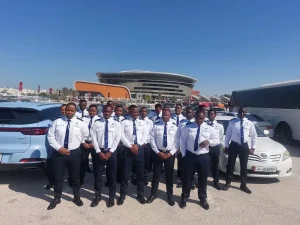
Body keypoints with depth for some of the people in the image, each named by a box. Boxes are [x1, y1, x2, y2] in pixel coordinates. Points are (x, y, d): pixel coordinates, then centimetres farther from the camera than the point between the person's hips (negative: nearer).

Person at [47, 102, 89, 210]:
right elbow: (50, 136, -3)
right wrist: (59, 148, -13)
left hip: (74, 153, 0)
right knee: (58, 177, 13)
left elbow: (86, 135, 13)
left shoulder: (80, 123, -2)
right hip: (58, 153, 0)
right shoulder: (57, 122, -2)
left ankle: (77, 197, 36)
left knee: (75, 176, 14)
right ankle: (57, 198, 36)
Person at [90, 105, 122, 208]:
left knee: (112, 176, 10)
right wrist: (99, 152, -10)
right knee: (97, 175, 10)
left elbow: (117, 139, -5)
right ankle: (97, 196, 30)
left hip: (111, 152, 0)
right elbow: (94, 138, -3)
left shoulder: (116, 123, 0)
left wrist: (110, 152, -12)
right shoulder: (97, 123, 1)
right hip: (98, 151, 1)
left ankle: (111, 197, 27)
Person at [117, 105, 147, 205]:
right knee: (125, 173, 5)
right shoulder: (124, 122, 1)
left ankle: (140, 194, 25)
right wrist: (130, 146, -14)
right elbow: (122, 136, -6)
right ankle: (122, 195, 21)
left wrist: (137, 145, -10)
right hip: (128, 149, -2)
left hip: (140, 149, 2)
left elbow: (145, 135, 3)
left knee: (140, 173, 10)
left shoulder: (142, 122, 8)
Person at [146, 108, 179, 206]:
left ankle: (170, 196, 31)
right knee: (156, 174, 11)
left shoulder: (174, 126, -4)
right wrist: (158, 152, -10)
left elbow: (177, 141, -3)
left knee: (169, 175, 13)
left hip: (170, 153, 0)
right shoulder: (156, 125, -4)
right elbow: (152, 139, -4)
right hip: (158, 152, 0)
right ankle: (153, 194, 30)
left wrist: (170, 153, -11)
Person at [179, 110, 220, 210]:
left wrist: (209, 141, -18)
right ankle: (184, 198, 32)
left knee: (203, 179, 14)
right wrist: (184, 154, -2)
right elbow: (182, 140, 2)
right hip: (190, 156, -1)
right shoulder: (188, 127, -3)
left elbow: (217, 140, 3)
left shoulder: (209, 128, 0)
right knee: (187, 178, 10)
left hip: (203, 157, 1)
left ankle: (203, 199, 36)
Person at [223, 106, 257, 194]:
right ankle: (228, 183, 23)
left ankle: (243, 185, 27)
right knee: (230, 165, 7)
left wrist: (253, 147, 2)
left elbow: (254, 136, 7)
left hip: (244, 146, 1)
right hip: (234, 145, -1)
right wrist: (226, 146, -1)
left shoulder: (250, 123, 1)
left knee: (244, 166, 11)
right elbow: (228, 134, 1)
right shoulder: (232, 122, -3)